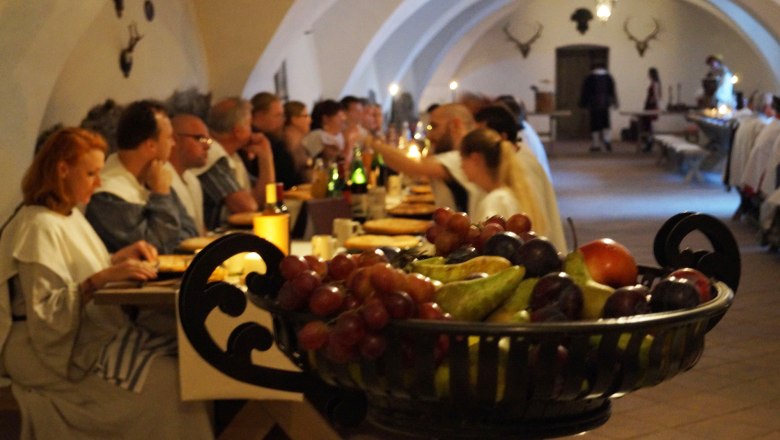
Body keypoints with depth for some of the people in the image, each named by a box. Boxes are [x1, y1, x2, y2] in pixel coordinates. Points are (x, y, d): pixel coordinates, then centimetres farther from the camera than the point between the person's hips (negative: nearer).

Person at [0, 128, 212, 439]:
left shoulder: (71, 215, 14)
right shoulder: (39, 228, -16)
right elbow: (45, 313, -21)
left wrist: (118, 258, 10)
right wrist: (102, 278, -29)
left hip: (94, 334, 9)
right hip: (60, 350, -9)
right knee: (169, 378, -25)